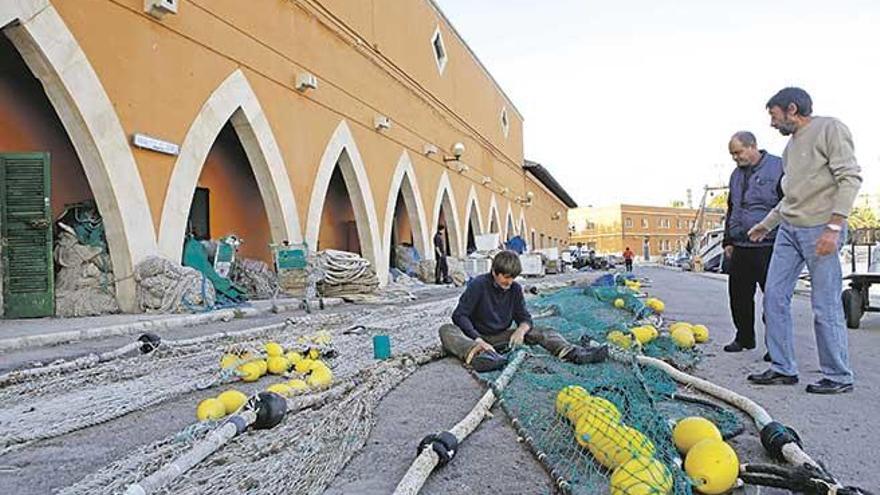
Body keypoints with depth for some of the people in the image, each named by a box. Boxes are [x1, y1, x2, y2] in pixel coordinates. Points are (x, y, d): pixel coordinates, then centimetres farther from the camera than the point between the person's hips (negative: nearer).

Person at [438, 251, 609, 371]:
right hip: (477, 336, -4)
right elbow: (459, 315, -18)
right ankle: (478, 354, -64)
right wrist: (477, 340, -32)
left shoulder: (515, 289, 2)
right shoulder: (478, 285, -13)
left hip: (502, 337, 5)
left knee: (543, 332, -11)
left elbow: (525, 318, 4)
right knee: (446, 331, -36)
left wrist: (521, 330, -22)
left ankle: (576, 353, -35)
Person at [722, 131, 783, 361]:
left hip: (768, 247, -7)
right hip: (740, 247, 7)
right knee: (739, 294, 11)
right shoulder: (736, 174, 16)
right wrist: (728, 241, 18)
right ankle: (744, 338, 25)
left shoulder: (779, 167, -6)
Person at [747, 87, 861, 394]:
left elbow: (850, 178, -13)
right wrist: (766, 225, 28)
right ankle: (783, 368, 13)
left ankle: (839, 377, 10)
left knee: (825, 306, -4)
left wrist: (834, 227, -21)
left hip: (819, 230, -8)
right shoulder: (792, 144, 20)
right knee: (774, 297, 5)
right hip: (788, 230, 8)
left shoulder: (830, 129, -3)